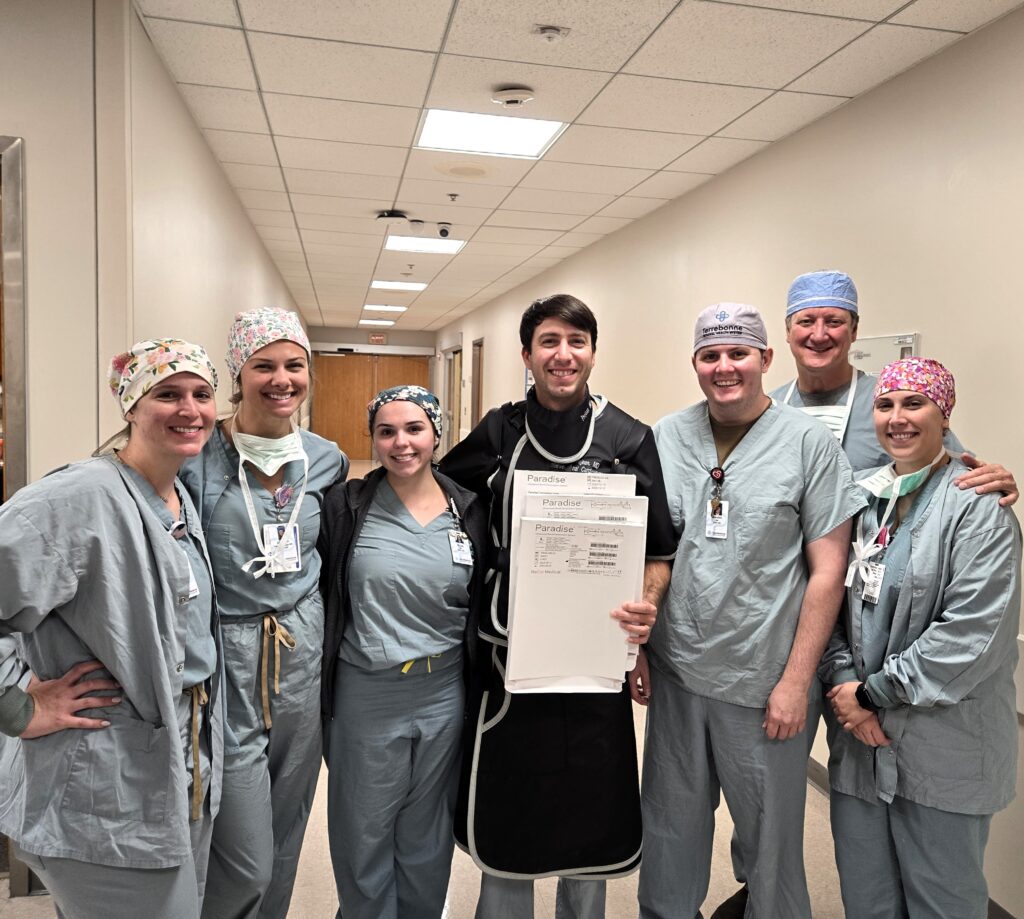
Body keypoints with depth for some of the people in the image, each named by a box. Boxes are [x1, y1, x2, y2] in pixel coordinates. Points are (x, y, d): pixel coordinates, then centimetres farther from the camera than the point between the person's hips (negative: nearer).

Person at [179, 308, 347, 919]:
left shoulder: (326, 460, 5)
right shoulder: (197, 457, -10)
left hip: (305, 655, 5)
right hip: (227, 660, -4)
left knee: (285, 836, 19)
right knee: (246, 863, 1)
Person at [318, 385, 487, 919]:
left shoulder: (469, 512, -1)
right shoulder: (346, 507, -7)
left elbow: (482, 609, 6)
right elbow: (320, 594, -3)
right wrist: (320, 686, -6)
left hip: (443, 696, 2)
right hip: (364, 698, -1)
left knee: (427, 835, 20)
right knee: (364, 833, 16)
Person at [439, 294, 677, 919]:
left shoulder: (629, 439, -3)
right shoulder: (498, 433, 1)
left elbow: (660, 550, 0)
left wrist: (648, 604, -17)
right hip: (508, 652, 1)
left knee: (590, 804, 16)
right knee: (505, 807, 15)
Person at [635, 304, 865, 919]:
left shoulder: (810, 443, -7)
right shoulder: (664, 439, 1)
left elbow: (828, 570, -7)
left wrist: (795, 682, -9)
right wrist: (634, 647, 4)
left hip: (764, 682, -3)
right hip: (674, 673, 3)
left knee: (771, 838, 14)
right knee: (671, 825, 19)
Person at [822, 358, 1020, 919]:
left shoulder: (977, 508, -11)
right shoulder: (861, 498, 7)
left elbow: (971, 633, -19)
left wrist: (873, 691, -14)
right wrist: (844, 686, -8)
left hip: (943, 747, -5)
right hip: (857, 737, 5)